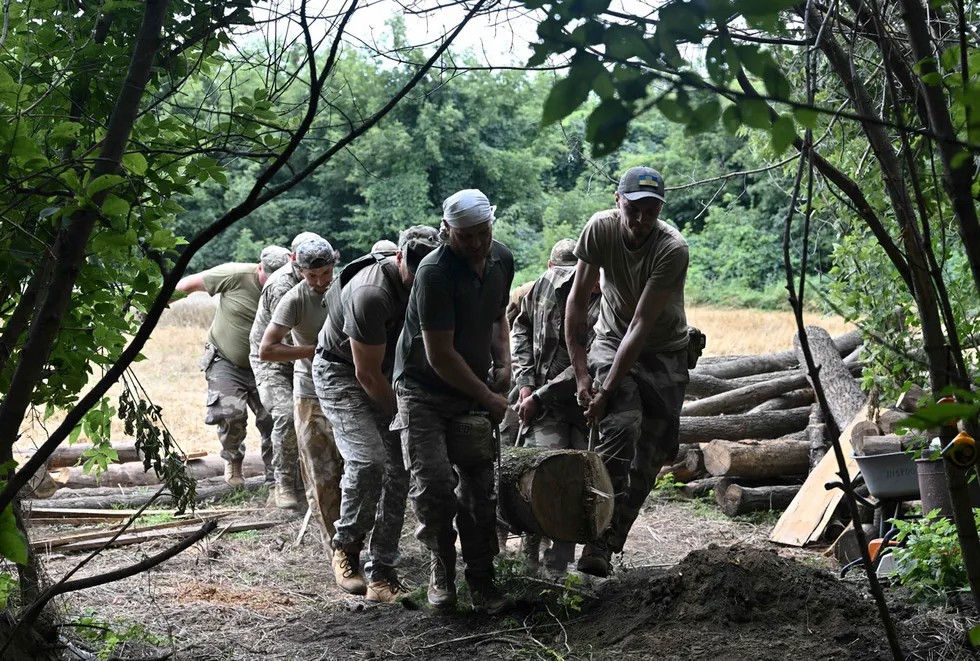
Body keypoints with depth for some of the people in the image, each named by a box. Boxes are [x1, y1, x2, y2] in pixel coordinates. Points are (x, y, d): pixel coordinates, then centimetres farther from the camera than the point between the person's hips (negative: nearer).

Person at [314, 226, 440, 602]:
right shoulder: (371, 294, -32)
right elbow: (367, 374, -25)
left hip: (387, 376, 7)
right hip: (341, 372, -6)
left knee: (399, 467, -5)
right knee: (368, 460, -23)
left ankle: (382, 573, 1)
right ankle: (346, 547, 2)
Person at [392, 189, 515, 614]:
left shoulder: (502, 260, 1)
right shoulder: (435, 273, -23)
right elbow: (440, 356, -22)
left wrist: (503, 363, 3)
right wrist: (489, 398, -13)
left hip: (472, 392, 6)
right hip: (424, 391, -5)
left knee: (479, 487, 2)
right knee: (434, 484, -14)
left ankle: (481, 581, 12)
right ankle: (442, 569, 8)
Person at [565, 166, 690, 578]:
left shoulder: (673, 249, -26)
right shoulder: (600, 228, -17)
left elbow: (642, 326, -28)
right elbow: (577, 302, -9)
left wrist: (606, 391, -29)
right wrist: (581, 372, -13)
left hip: (664, 351, 0)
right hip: (611, 340, 0)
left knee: (649, 455, -3)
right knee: (622, 425, -25)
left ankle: (607, 544, 8)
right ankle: (598, 539, -28)